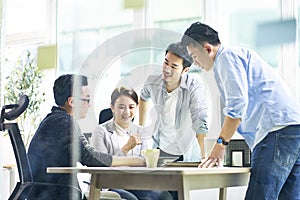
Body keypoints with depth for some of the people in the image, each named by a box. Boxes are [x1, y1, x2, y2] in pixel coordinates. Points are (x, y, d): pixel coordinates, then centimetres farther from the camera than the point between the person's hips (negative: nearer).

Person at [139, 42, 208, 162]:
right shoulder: (153, 82, -12)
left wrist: (202, 157, -35)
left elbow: (200, 123, -30)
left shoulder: (194, 86, -25)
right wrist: (141, 127, 17)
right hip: (159, 148, 3)